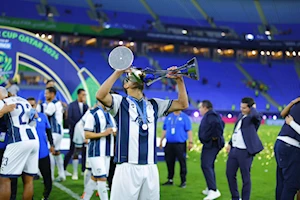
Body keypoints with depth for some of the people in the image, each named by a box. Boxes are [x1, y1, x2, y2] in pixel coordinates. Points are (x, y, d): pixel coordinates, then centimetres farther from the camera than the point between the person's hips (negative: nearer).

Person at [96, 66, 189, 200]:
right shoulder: (121, 102, 5)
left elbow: (183, 104, 15)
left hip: (150, 168, 4)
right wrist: (119, 72, -15)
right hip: (127, 167, -4)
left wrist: (179, 80, 5)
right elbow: (100, 96, -14)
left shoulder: (154, 105, 18)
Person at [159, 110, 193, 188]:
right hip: (169, 144, 4)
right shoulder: (168, 117, 13)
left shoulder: (185, 117, 1)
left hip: (180, 144, -4)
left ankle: (183, 181, 5)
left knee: (182, 162, -3)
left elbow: (189, 130, -4)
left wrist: (190, 142, -10)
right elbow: (164, 130, 19)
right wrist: (161, 140, 18)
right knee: (169, 162, 8)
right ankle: (170, 180, 19)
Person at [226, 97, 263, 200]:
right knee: (230, 174, 12)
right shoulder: (241, 115, 15)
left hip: (245, 152, -8)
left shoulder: (254, 118, -10)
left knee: (245, 177, 1)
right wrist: (230, 143, 20)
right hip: (234, 149, 8)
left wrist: (253, 108, -15)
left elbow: (255, 115, -36)